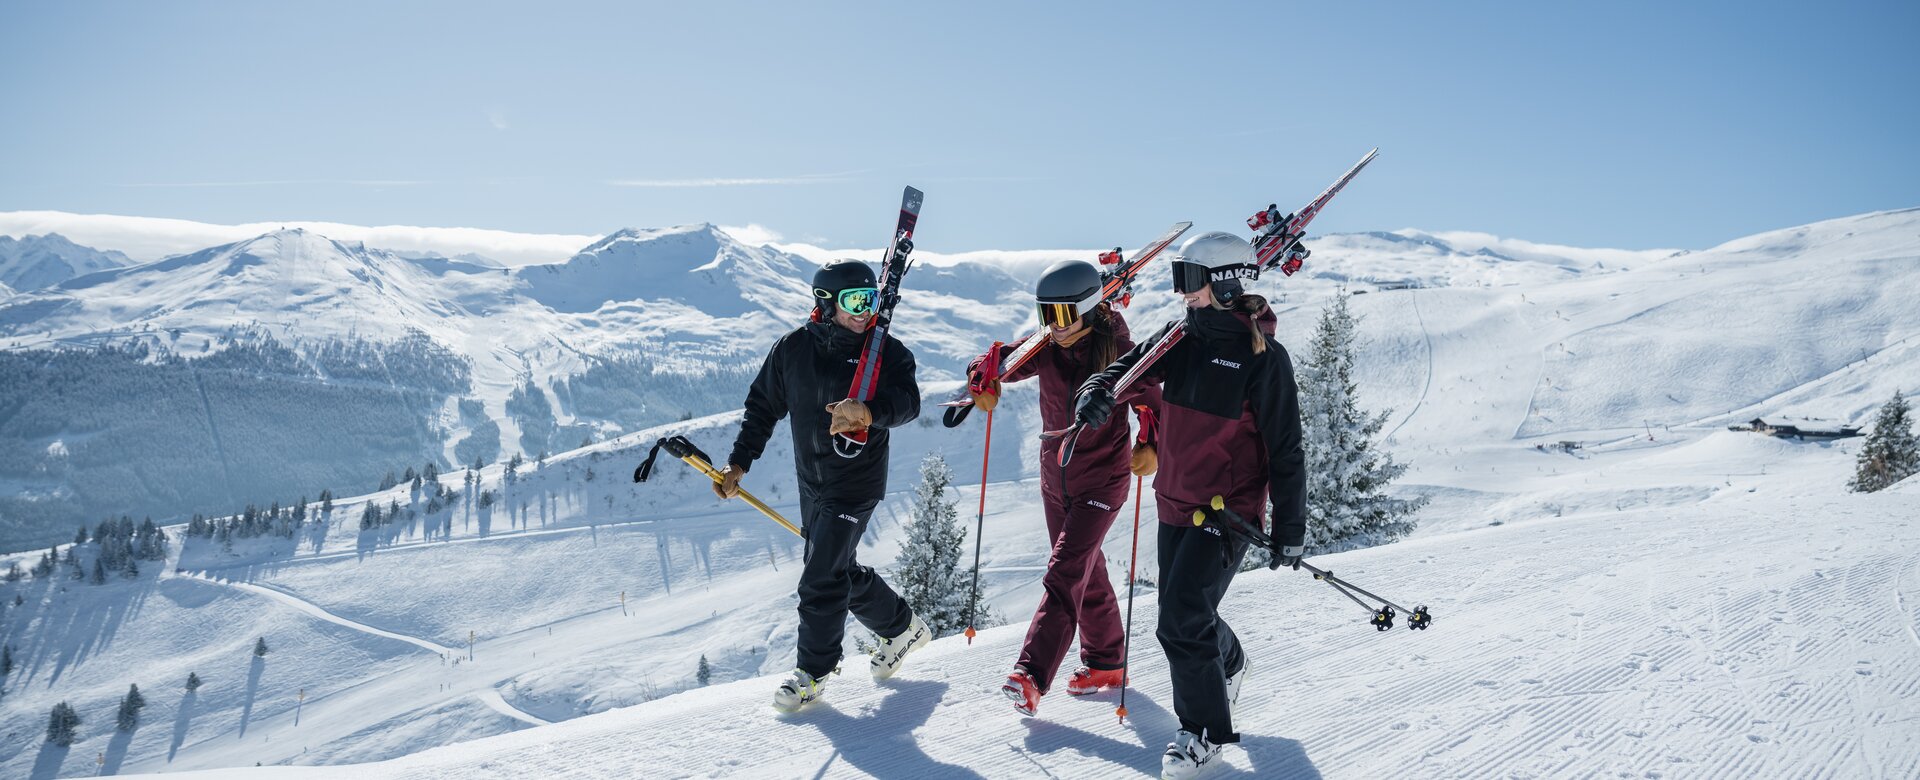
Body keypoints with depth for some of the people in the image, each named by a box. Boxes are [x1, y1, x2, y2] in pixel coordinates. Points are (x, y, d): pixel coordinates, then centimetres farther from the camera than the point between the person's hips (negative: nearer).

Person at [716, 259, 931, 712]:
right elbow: (763, 407, 9)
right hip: (812, 483, 5)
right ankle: (901, 627, 38)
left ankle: (814, 671, 14)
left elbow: (907, 401, -26)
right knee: (839, 572, 16)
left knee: (822, 578, -6)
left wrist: (869, 411, -47)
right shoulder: (792, 350, -1)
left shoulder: (885, 352, -11)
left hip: (856, 483, -5)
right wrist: (739, 463, 6)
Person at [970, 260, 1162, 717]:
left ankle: (1032, 676, -15)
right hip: (1056, 477, 6)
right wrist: (987, 382, -29)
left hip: (1102, 479, -6)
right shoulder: (1047, 348, -3)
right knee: (1087, 570, 17)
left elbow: (1153, 404, -14)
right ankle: (1106, 663, 32)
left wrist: (1152, 446, -33)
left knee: (1065, 573, -14)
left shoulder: (1118, 352, -15)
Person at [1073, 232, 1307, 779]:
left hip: (1228, 508, -7)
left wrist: (1290, 528, -9)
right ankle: (1229, 665, 51)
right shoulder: (1180, 338, 2)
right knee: (1183, 611, 19)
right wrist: (1097, 391, -24)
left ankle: (1205, 729, 10)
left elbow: (1285, 450, -11)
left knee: (1183, 620, -12)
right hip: (1175, 501, 7)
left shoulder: (1263, 355, -15)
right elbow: (1124, 369, 1)